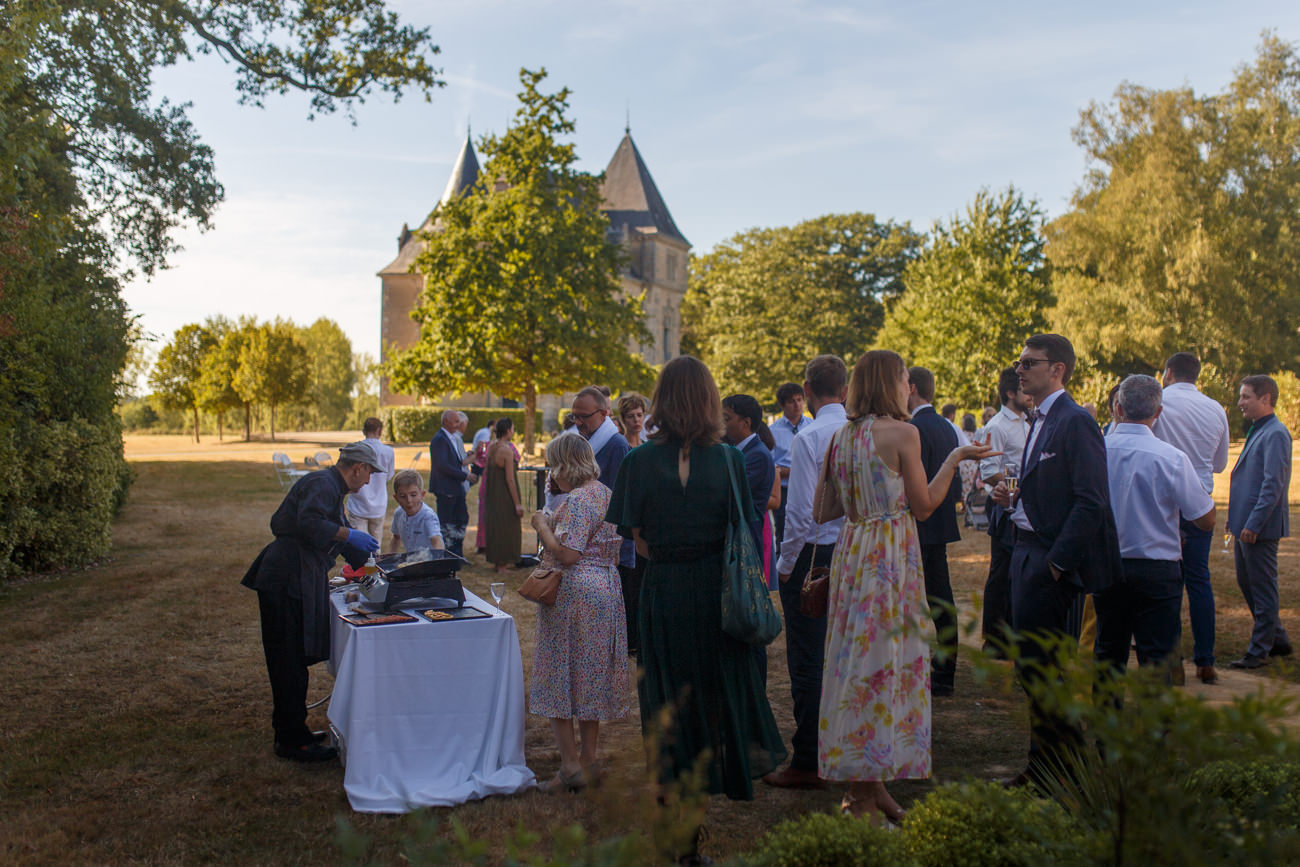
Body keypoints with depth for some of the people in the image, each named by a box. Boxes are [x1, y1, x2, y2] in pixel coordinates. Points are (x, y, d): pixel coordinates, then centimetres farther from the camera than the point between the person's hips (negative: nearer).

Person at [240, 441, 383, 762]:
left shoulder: (332, 488, 21)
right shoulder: (321, 483, -12)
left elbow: (343, 538, 31)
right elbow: (308, 523, -28)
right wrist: (349, 535, -20)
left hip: (300, 579, 11)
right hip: (287, 581, -11)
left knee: (292, 662, 16)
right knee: (291, 662, -4)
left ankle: (290, 732, 26)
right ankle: (292, 741, 4)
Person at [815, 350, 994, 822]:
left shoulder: (841, 437, 8)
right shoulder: (903, 433, -11)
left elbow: (821, 511, 10)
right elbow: (923, 505, -5)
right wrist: (954, 458, 5)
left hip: (851, 551, 7)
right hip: (891, 556, -7)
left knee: (858, 661, 13)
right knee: (883, 663, -1)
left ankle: (865, 784, 23)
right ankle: (864, 794, 6)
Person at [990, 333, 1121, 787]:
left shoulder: (1075, 422, -14)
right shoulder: (1040, 421, 16)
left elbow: (1091, 502, -19)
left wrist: (1058, 562, -19)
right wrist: (1014, 497, 2)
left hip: (1055, 561, -9)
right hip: (1028, 554, 9)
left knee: (1051, 669, -2)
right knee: (1029, 665, 14)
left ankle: (1062, 774, 12)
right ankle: (1042, 764, 26)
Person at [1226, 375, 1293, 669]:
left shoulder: (1275, 434, -16)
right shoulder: (1257, 431, 16)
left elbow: (1273, 484, -21)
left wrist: (1253, 524, -22)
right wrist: (1236, 518, 19)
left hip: (1261, 527, -10)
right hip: (1245, 525, 10)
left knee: (1262, 588, 0)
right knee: (1247, 584, 17)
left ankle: (1259, 651, 8)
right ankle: (1278, 639, 29)